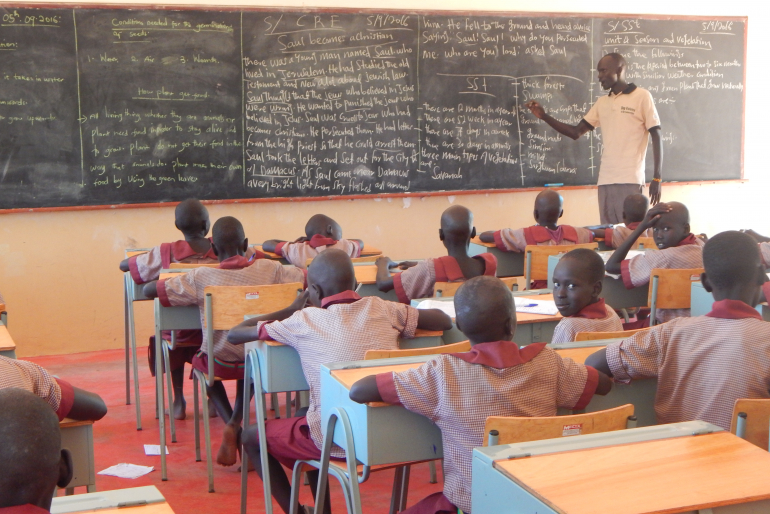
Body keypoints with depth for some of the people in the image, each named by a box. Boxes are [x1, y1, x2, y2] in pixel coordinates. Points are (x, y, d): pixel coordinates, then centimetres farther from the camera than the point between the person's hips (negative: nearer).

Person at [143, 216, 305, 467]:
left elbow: (148, 290, -7)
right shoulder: (269, 269, -10)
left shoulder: (200, 277, -13)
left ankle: (232, 424, 11)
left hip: (220, 363, -1)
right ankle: (236, 422, 13)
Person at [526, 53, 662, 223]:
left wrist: (657, 178, -7)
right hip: (605, 181, 5)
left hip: (631, 181, -5)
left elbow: (656, 137, -1)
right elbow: (576, 132, 18)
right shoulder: (602, 102, 17)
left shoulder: (642, 96, 1)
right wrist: (544, 117, 6)